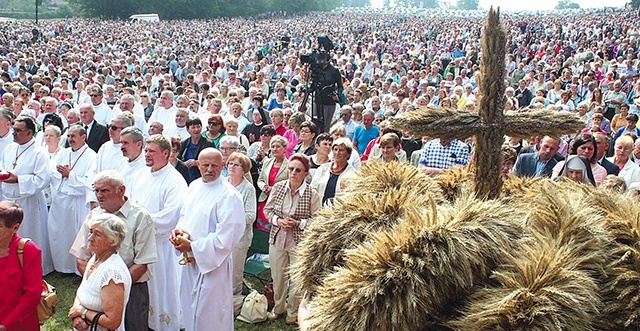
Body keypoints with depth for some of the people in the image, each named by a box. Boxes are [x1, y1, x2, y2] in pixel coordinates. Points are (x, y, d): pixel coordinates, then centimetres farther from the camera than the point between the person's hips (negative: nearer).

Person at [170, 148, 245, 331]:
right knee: (190, 311, 21)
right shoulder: (194, 186, 5)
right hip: (189, 261, 8)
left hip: (212, 266, -7)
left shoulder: (229, 196, -20)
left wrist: (192, 247, -18)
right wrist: (179, 229, -4)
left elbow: (225, 238, -23)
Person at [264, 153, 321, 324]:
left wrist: (298, 223, -20)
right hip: (277, 239, 3)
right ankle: (278, 308, 39)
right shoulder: (278, 187, -3)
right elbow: (267, 210, 5)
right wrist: (278, 220, -13)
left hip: (300, 243, -3)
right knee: (277, 277, 16)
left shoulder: (312, 194, -13)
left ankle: (293, 311, 32)